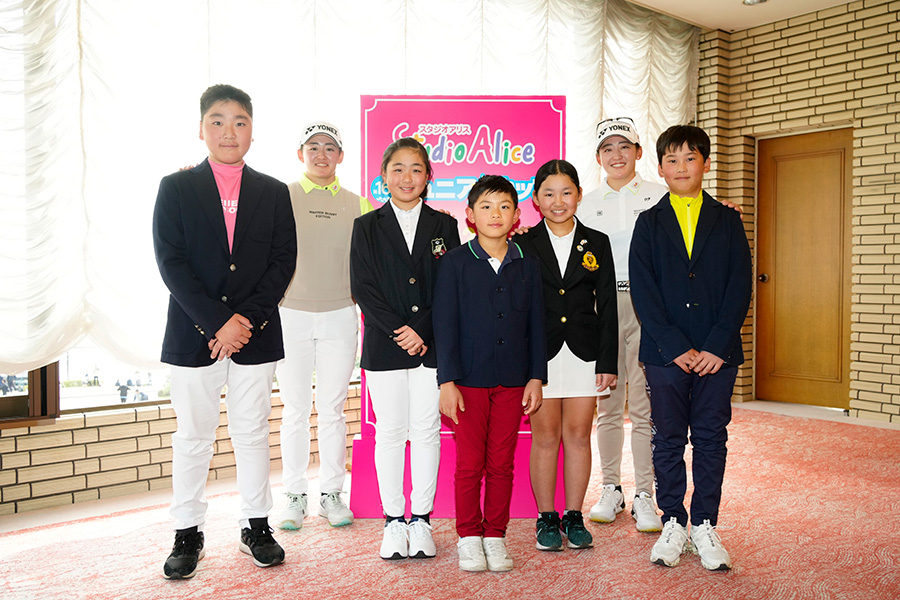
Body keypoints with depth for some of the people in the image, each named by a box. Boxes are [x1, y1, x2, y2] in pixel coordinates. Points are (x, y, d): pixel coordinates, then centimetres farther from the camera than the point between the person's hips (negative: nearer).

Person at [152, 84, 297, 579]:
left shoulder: (273, 192, 7)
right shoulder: (176, 188, 3)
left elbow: (283, 261, 1)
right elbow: (170, 261, -6)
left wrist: (246, 319, -12)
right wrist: (217, 322, -15)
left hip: (256, 333, 1)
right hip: (193, 333, -1)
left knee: (253, 432, 10)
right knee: (193, 435, 7)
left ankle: (256, 526, 24)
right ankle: (188, 533, 22)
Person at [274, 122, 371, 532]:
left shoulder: (357, 204, 9)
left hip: (340, 317, 1)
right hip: (291, 315, -1)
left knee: (332, 410, 6)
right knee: (295, 410, 4)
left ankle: (331, 494, 17)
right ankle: (295, 496, 16)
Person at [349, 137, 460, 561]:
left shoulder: (443, 225, 7)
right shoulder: (367, 226, 5)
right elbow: (363, 288, -3)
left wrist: (422, 331, -11)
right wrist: (398, 330, -13)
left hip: (432, 346, 1)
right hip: (384, 347, 0)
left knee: (427, 431, 6)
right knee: (389, 433, 5)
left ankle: (421, 519, 18)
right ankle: (394, 520, 19)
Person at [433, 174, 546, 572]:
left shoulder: (527, 266, 7)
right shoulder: (455, 263, -2)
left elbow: (536, 326, 9)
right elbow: (445, 325, -5)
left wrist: (536, 377, 4)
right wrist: (447, 382, -9)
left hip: (513, 382, 2)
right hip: (468, 380, -2)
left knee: (502, 464, 9)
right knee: (469, 464, 5)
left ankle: (495, 536, 23)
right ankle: (469, 537, 21)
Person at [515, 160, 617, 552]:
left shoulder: (597, 243, 6)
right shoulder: (524, 245, 1)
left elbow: (607, 306, 5)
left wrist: (608, 361, 0)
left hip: (584, 353, 2)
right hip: (540, 354, -1)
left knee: (578, 434, 8)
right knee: (545, 436, 5)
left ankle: (574, 517, 21)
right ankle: (547, 518, 18)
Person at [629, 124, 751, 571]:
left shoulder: (727, 221, 8)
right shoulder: (649, 223, 5)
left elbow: (740, 287, 1)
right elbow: (643, 292, -3)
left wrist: (717, 346, -10)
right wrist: (676, 348, -12)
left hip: (717, 353, 1)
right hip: (664, 352, -1)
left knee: (711, 438, 7)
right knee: (668, 438, 6)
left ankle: (705, 526, 19)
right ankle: (673, 524, 19)